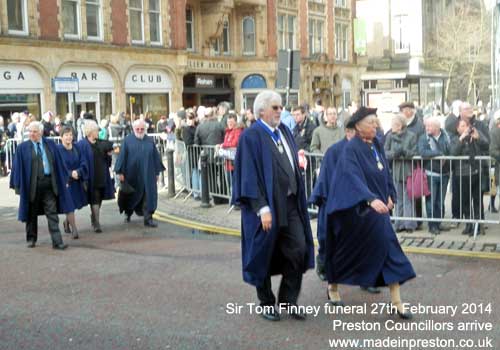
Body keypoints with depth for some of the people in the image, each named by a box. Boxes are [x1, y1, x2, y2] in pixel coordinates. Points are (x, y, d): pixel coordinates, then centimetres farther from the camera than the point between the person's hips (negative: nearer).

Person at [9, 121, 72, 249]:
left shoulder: (50, 144, 6)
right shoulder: (23, 148, 0)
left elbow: (58, 163, 10)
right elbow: (18, 167, 0)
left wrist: (63, 179, 7)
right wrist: (18, 185, -5)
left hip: (49, 183, 1)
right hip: (32, 184, -1)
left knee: (52, 213, -3)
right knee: (32, 214, 12)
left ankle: (57, 241, -5)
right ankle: (31, 239, 29)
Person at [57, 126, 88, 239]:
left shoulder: (76, 149, 6)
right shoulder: (58, 149, -8)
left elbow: (83, 164, 1)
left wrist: (77, 172, -18)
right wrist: (70, 174, -21)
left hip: (77, 182, 5)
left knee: (74, 204, 15)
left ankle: (66, 222, 40)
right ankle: (74, 230, -1)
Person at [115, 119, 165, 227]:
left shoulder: (150, 141, 5)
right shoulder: (128, 140, -2)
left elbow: (156, 157, 8)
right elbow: (122, 156, -3)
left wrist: (157, 173, 6)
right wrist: (120, 172, -8)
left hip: (148, 174, 1)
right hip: (132, 174, -1)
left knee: (148, 196, -3)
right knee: (132, 195, 14)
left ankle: (148, 219, 1)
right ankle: (128, 214, 37)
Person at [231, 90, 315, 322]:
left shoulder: (284, 131, 10)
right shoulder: (251, 137, -11)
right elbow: (250, 175, -16)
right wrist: (262, 208, -21)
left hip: (290, 203, 6)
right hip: (266, 205, -6)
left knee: (298, 249, 1)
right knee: (265, 255, 6)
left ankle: (288, 300, 15)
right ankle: (267, 305, 22)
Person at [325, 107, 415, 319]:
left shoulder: (376, 144, 5)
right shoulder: (351, 149, -17)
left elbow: (385, 172, 17)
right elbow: (353, 177, -31)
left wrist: (390, 196, 11)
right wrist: (371, 199, -43)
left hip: (377, 206, 7)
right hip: (355, 209, -6)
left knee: (389, 248, -2)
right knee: (346, 249, 9)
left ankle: (396, 302, 0)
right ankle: (332, 286, 34)